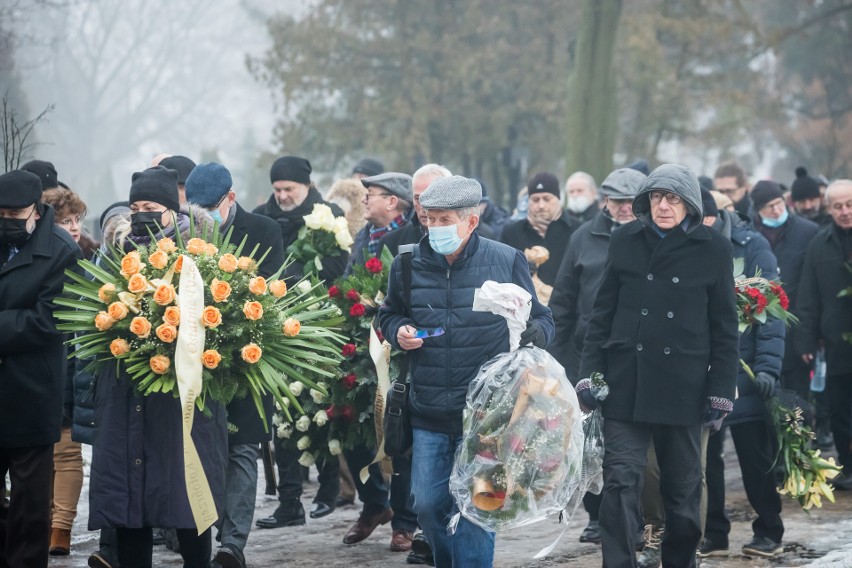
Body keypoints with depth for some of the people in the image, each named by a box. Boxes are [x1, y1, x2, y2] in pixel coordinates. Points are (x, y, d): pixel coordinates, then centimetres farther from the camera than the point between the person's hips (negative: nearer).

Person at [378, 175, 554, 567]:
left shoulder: (506, 261, -4)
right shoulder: (408, 264, 3)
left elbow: (542, 322, 5)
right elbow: (388, 314, 20)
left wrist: (531, 333, -18)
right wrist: (398, 331, -3)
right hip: (428, 415, 3)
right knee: (427, 506, 8)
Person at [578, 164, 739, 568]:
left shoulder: (713, 249, 1)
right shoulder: (625, 241, 4)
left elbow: (725, 327, 3)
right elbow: (602, 313, 7)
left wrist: (721, 391, -2)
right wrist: (589, 373, 0)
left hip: (682, 383, 0)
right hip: (626, 380, 0)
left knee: (683, 487, 10)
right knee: (620, 481, -8)